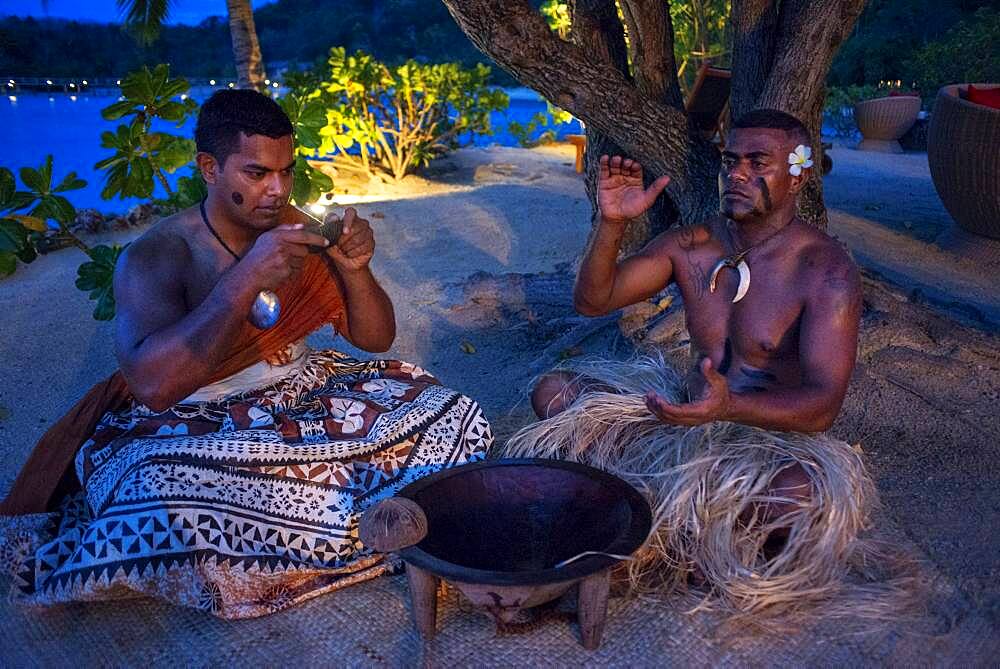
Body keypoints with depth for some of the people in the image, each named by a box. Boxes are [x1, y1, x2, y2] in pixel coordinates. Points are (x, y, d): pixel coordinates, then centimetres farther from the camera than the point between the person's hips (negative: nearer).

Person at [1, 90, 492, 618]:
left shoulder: (303, 233, 0)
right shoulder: (155, 256, -14)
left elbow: (375, 339, 3)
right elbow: (152, 383, -31)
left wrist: (354, 271, -18)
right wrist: (247, 279, -36)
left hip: (303, 394, 5)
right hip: (192, 426, -4)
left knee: (456, 420, -11)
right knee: (169, 497, -40)